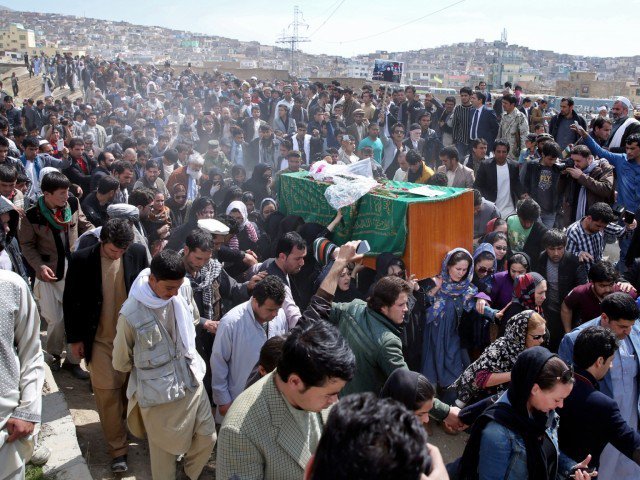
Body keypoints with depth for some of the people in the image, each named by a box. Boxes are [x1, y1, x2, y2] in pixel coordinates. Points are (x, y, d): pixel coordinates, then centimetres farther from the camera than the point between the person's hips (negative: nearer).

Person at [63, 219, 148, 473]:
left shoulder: (138, 253, -9)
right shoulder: (81, 259, -13)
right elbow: (70, 301, -3)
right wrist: (75, 338, -1)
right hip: (99, 338, -1)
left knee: (130, 387, 13)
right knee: (107, 392, 1)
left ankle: (126, 420, 41)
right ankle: (118, 449, 15)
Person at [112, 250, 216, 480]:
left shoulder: (183, 287, -12)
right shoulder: (131, 314, -24)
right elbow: (121, 362, -7)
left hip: (192, 381, 5)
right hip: (158, 393, -4)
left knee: (207, 438, 15)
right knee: (165, 449, 14)